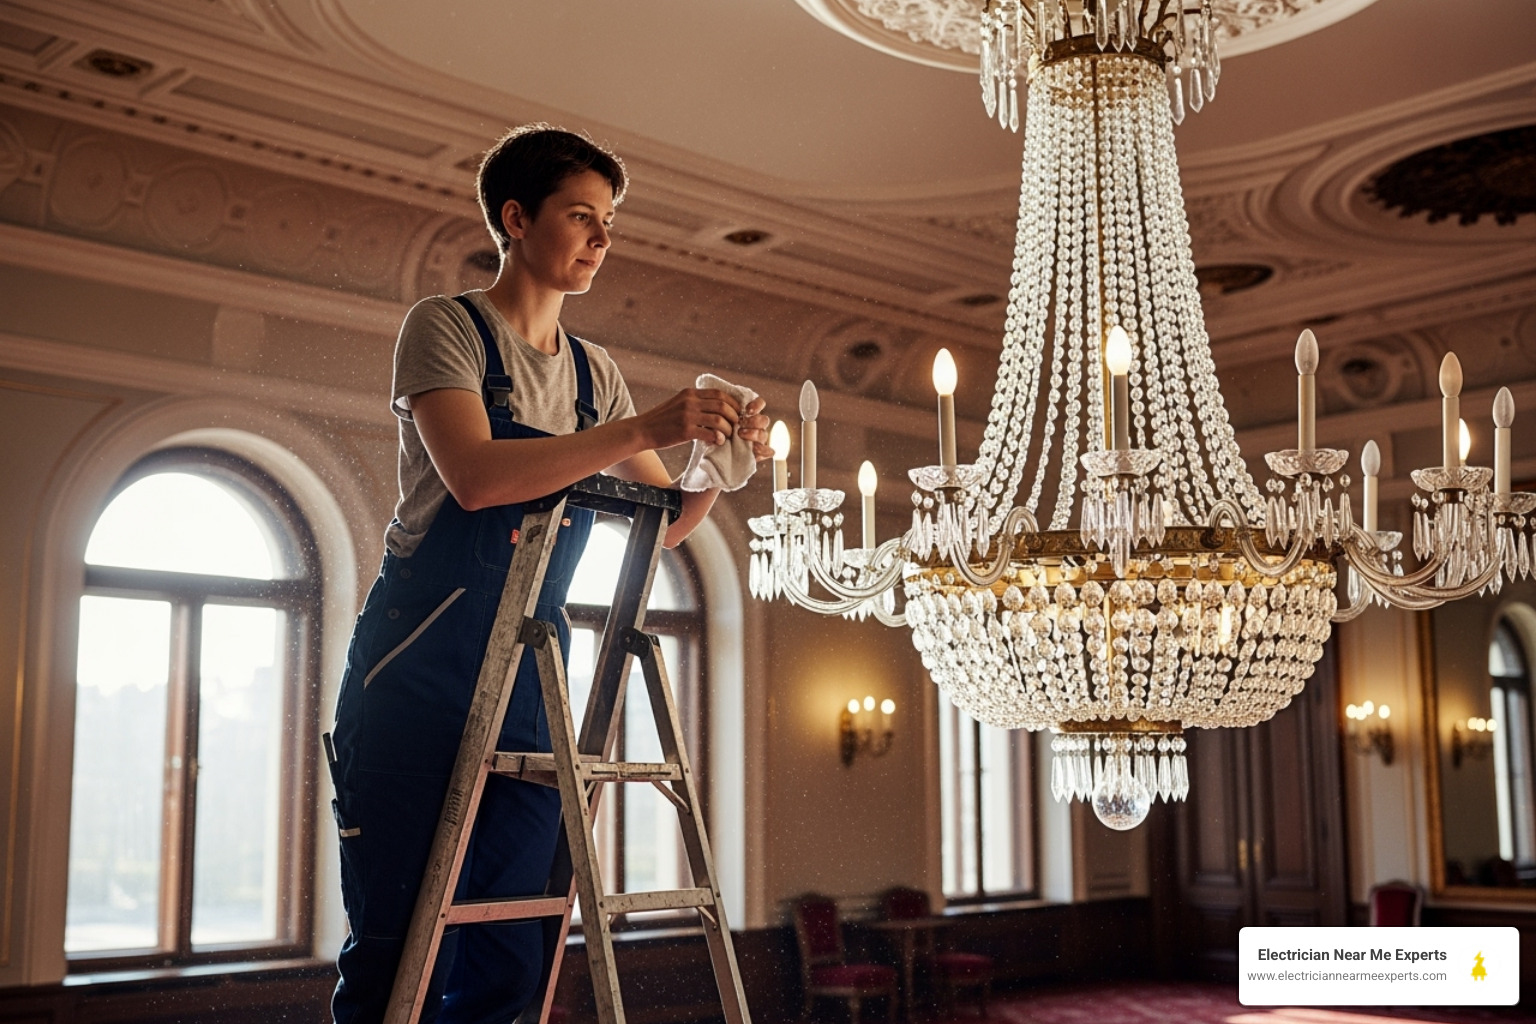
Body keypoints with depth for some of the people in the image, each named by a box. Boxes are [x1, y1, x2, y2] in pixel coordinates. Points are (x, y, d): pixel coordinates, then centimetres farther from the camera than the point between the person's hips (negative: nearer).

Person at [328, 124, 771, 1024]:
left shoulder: (593, 372, 15)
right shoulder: (445, 326, -2)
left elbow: (664, 521, 14)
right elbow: (474, 476, -20)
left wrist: (723, 461, -6)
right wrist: (645, 429, -24)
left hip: (528, 681, 5)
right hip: (418, 671, -5)